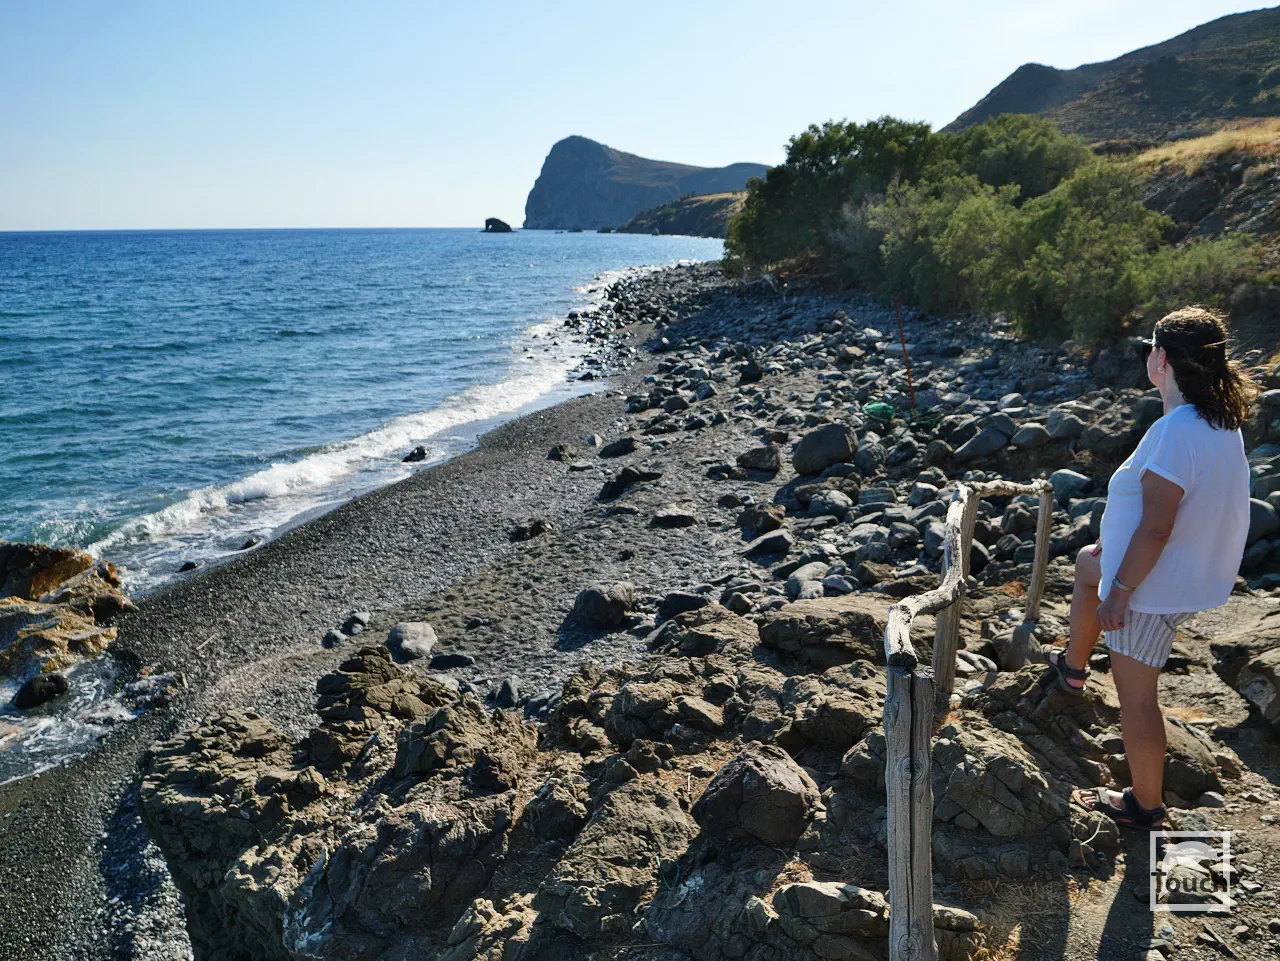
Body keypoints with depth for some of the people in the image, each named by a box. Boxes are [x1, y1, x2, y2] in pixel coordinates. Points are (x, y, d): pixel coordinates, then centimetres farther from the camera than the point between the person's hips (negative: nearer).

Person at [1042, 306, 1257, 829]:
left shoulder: (1176, 431, -30)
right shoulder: (1222, 422, 1)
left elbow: (1155, 529, -30)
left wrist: (1119, 590, -21)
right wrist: (1116, 546, 20)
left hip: (1154, 587, -10)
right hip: (1195, 570, 10)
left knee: (1135, 696, 5)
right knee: (1087, 562, 32)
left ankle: (1146, 805, 22)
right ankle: (1073, 666, 49)